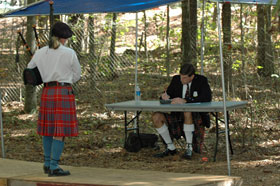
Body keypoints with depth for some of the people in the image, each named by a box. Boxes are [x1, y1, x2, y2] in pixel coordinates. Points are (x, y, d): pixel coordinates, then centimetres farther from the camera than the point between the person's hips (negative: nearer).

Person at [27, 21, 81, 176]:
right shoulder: (69, 53, -7)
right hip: (64, 93, -5)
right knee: (60, 132, -2)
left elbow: (29, 70, 16)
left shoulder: (40, 53, 4)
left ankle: (47, 163, 26)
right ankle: (54, 167, -3)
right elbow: (76, 75, 4)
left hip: (47, 92, 5)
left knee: (48, 129, 17)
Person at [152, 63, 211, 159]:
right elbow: (168, 94, 8)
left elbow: (207, 98, -27)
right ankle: (170, 148, -4)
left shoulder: (202, 80, -11)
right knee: (156, 117, -18)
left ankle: (189, 148, -27)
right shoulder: (176, 79, 1)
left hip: (195, 116, -5)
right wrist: (165, 96, -20)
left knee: (187, 113, -40)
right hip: (177, 114, 5)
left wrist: (185, 100, -36)